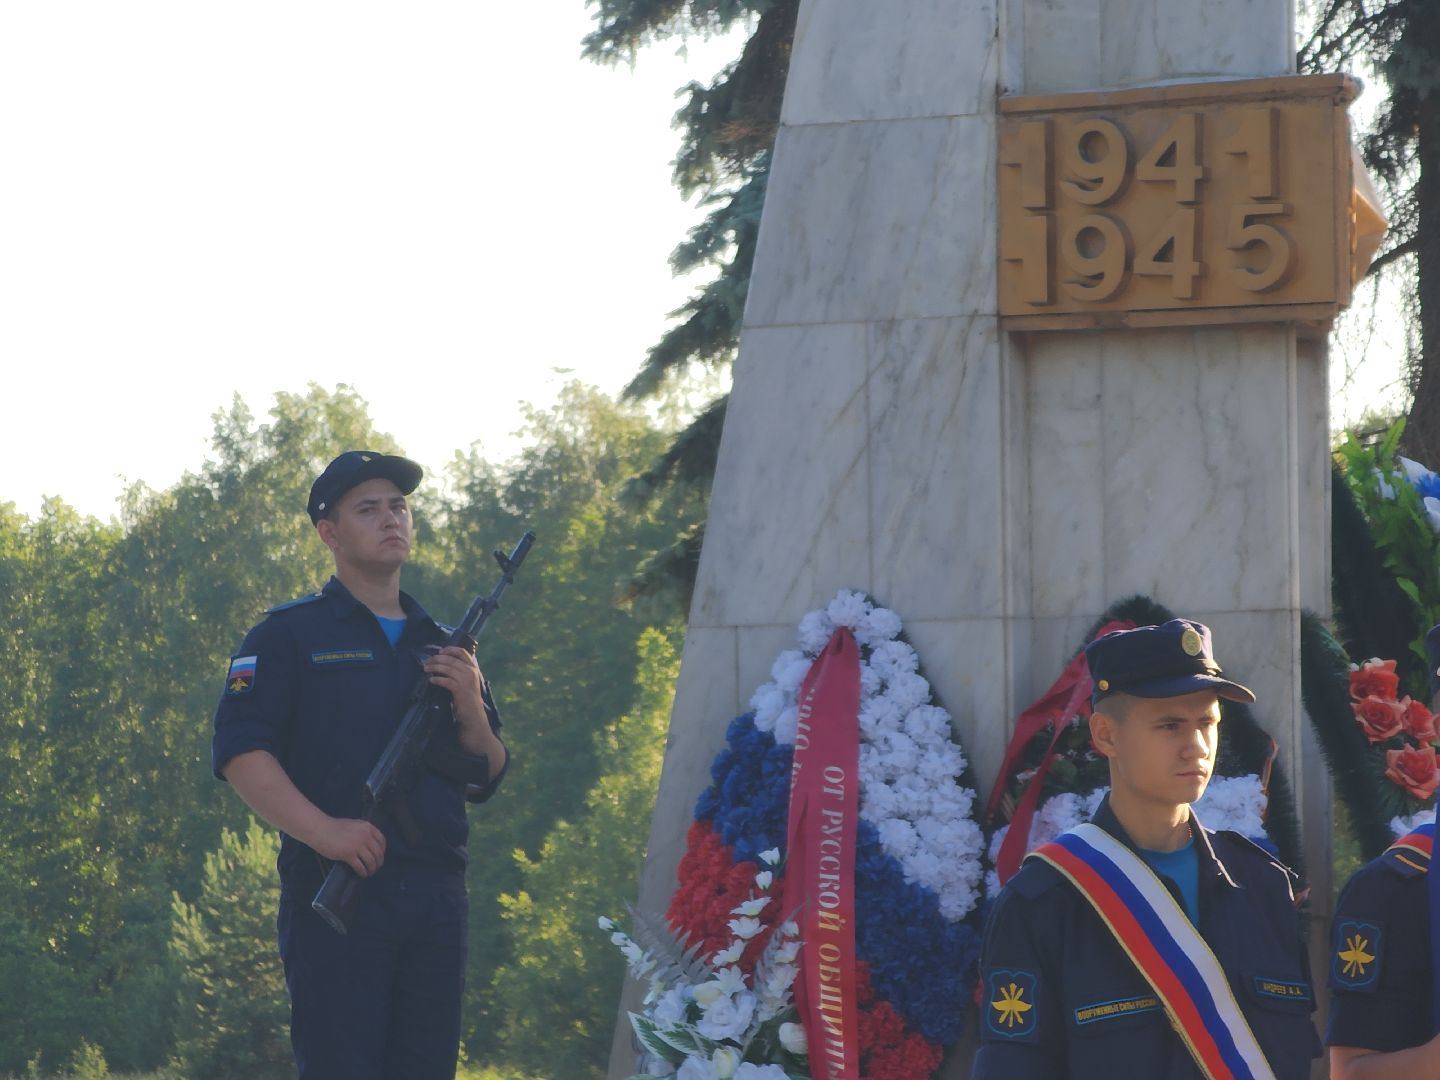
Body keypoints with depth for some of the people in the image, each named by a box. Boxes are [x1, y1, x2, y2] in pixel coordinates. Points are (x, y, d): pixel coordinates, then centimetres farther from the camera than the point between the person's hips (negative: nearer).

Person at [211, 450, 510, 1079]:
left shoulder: (441, 646, 20)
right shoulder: (288, 636, 4)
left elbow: (484, 781, 18)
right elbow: (239, 752, -8)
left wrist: (471, 710, -3)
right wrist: (323, 831, -21)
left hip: (435, 900, 5)